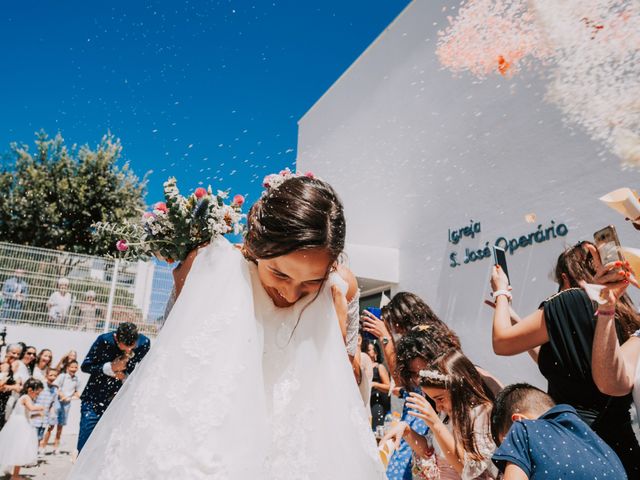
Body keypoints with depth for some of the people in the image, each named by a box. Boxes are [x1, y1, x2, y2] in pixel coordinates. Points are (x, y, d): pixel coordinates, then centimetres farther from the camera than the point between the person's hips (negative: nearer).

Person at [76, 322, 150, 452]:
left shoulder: (144, 343, -14)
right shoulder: (104, 340, -20)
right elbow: (85, 366, -9)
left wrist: (126, 377, -19)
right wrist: (110, 367, -24)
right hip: (95, 398, -1)